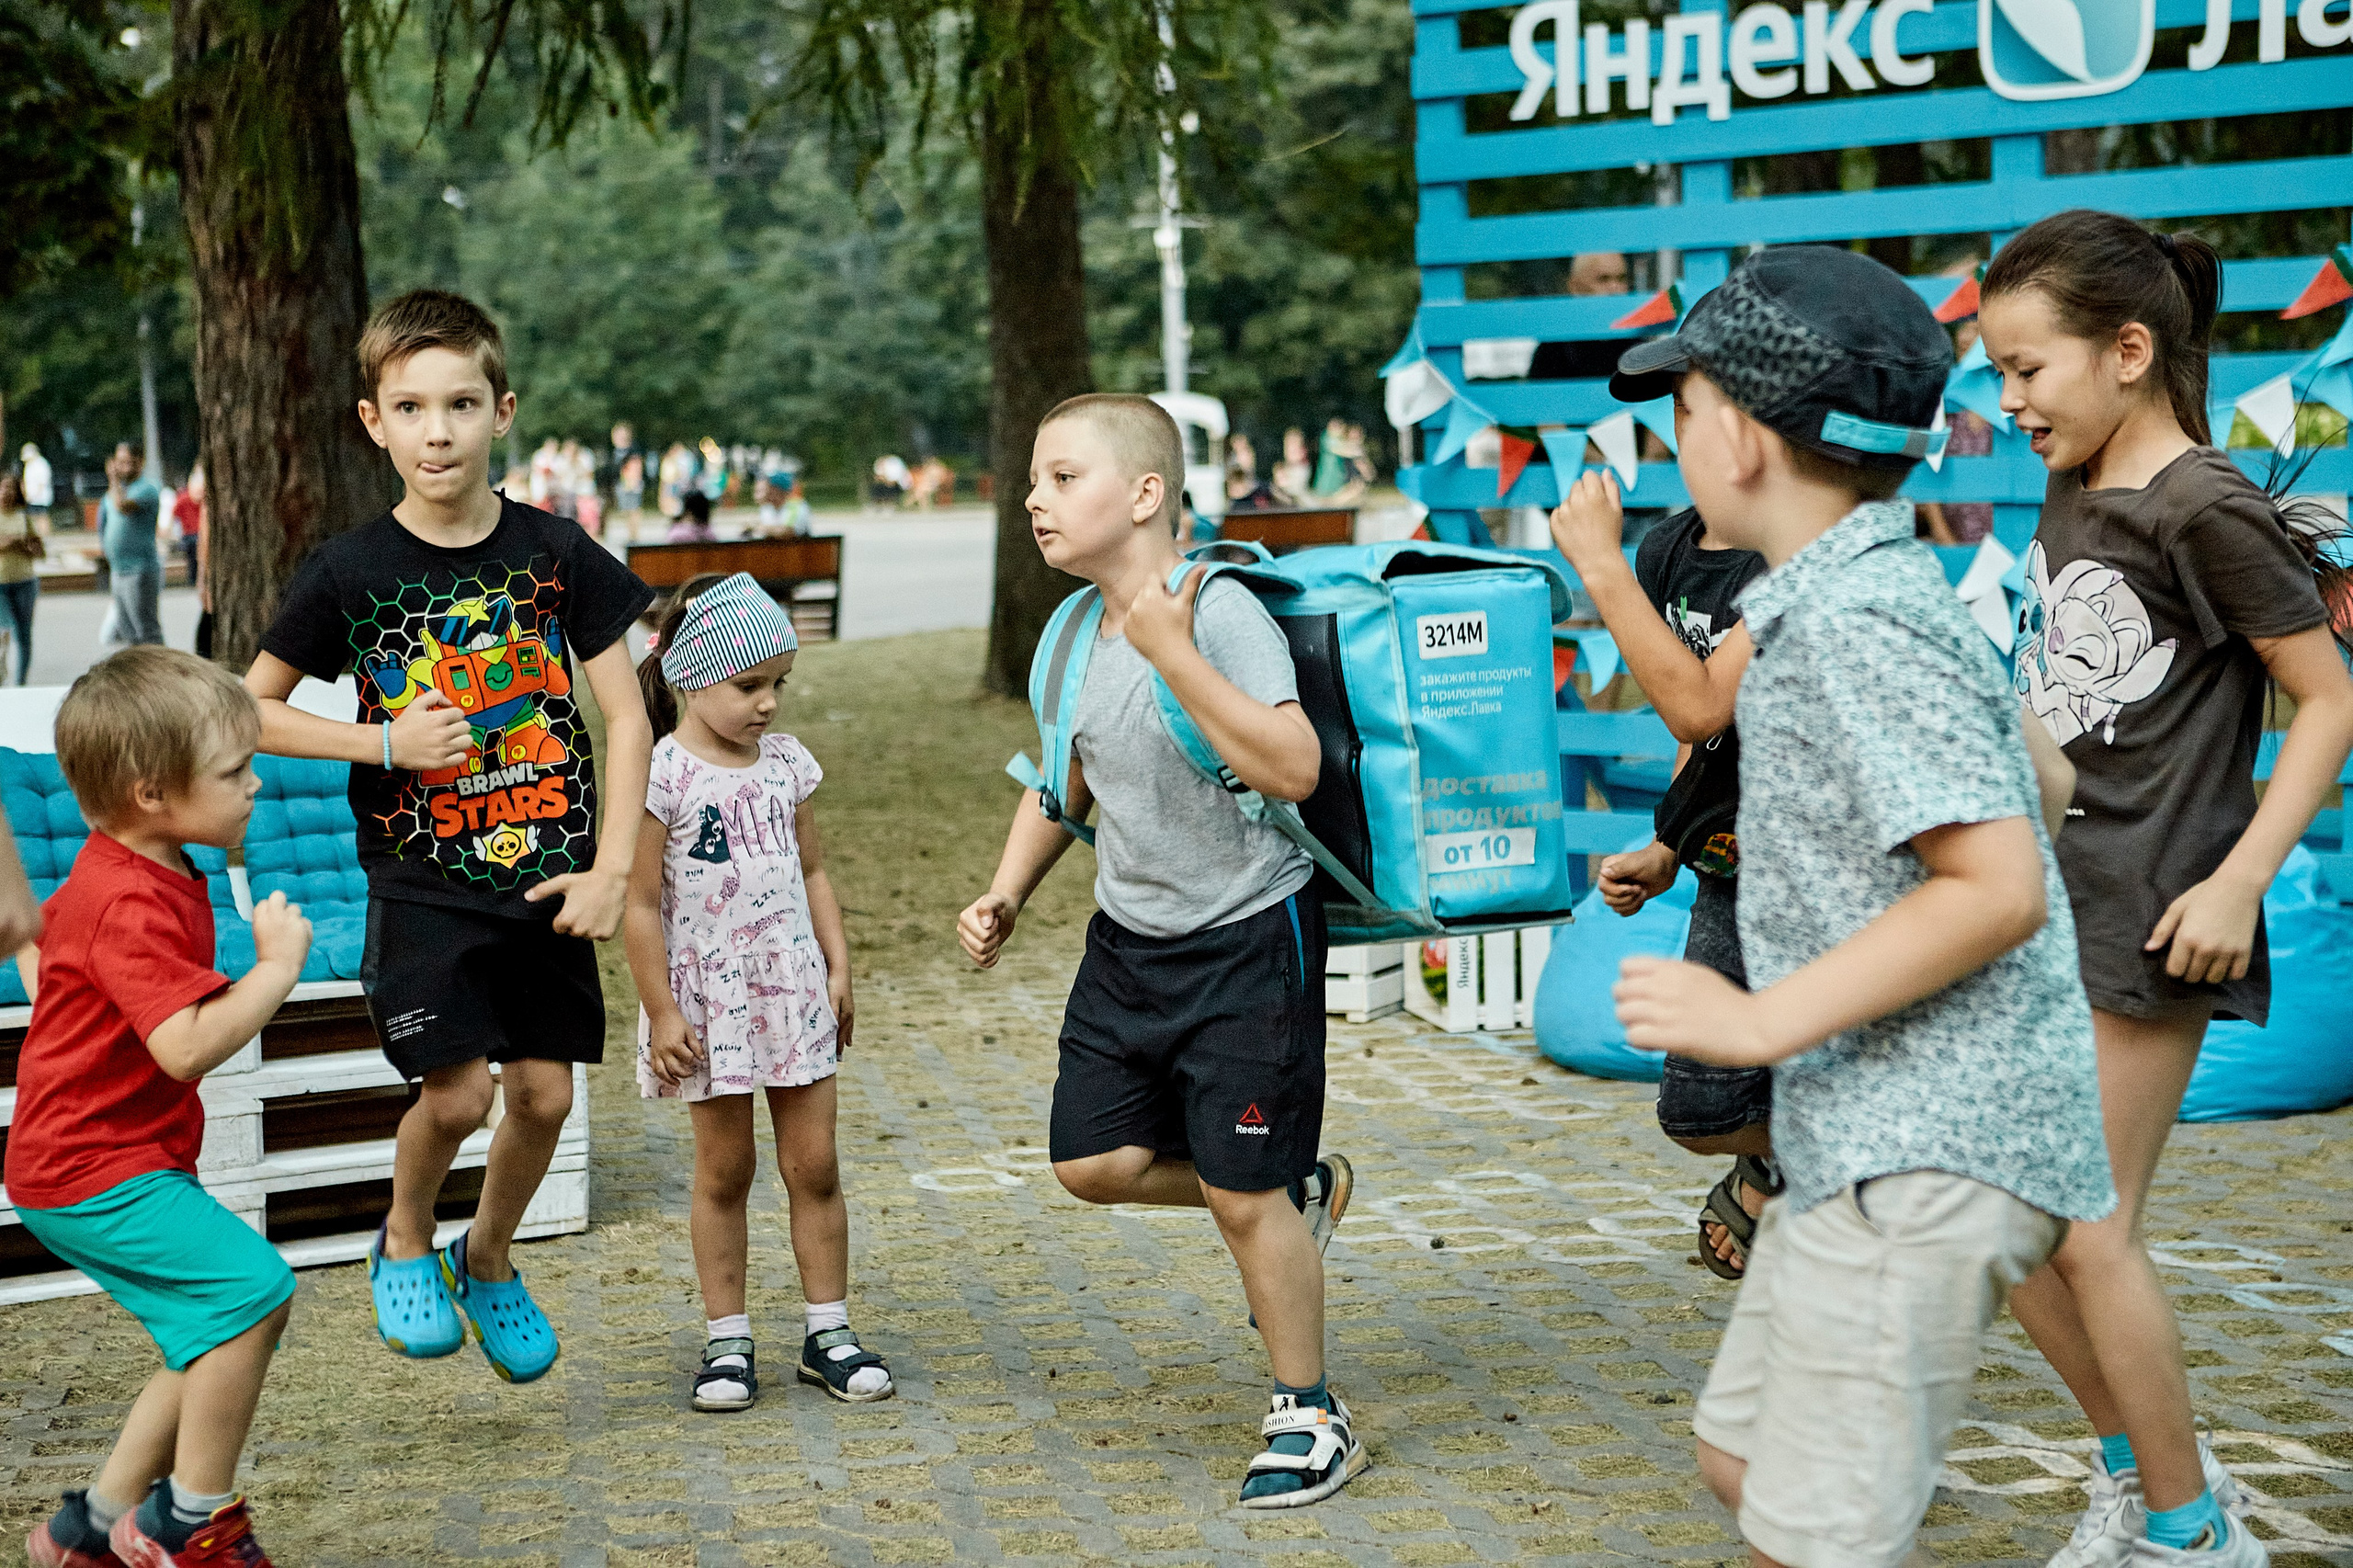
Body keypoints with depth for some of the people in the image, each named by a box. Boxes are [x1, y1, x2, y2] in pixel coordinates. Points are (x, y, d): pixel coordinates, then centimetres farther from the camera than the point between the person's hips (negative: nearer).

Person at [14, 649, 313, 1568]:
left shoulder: (118, 872, 10)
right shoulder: (134, 907, -25)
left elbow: (39, 947, 28)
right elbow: (190, 1046, -35)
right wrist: (278, 965, -26)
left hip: (75, 1156, 11)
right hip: (94, 1174, -11)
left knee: (222, 1338, 12)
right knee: (254, 1288, -20)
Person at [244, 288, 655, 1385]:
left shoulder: (557, 554, -3)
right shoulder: (349, 572, -6)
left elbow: (626, 717, 0)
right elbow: (251, 710, 3)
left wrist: (611, 869, -7)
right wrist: (385, 742, -11)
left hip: (546, 877, 2)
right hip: (421, 884, -2)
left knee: (544, 1093, 5)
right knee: (456, 1091, -11)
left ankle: (489, 1263, 33)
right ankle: (403, 1245, 21)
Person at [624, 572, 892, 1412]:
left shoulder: (786, 762, 5)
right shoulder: (663, 775, -12)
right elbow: (641, 904, -11)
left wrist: (838, 967, 5)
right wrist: (662, 1011, -12)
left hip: (794, 990, 4)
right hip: (708, 1000, -4)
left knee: (814, 1164, 6)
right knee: (724, 1169, 6)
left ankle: (827, 1331, 16)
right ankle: (727, 1341, 17)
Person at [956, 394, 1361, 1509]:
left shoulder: (1219, 613, -21)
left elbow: (1292, 768, -34)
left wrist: (1174, 656, -35)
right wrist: (1006, 895, 6)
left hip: (1246, 942, -8)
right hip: (1128, 941, 8)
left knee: (1243, 1194, -2)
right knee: (1092, 1162, 8)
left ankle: (1310, 1419, 19)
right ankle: (1301, 1194, 31)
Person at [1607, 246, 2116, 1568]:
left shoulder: (1855, 625, -19)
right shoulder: (1889, 592, 13)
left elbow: (2002, 887, -25)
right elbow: (2043, 789, 23)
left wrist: (1761, 1021, -22)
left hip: (1925, 1160, -11)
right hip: (1862, 1146, 11)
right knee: (1744, 1460, 20)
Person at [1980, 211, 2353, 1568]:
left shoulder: (2204, 510, -14)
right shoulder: (2072, 493, 10)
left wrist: (2238, 879, -19)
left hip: (2146, 919, -8)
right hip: (2044, 896, 8)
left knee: (2086, 1230, -2)